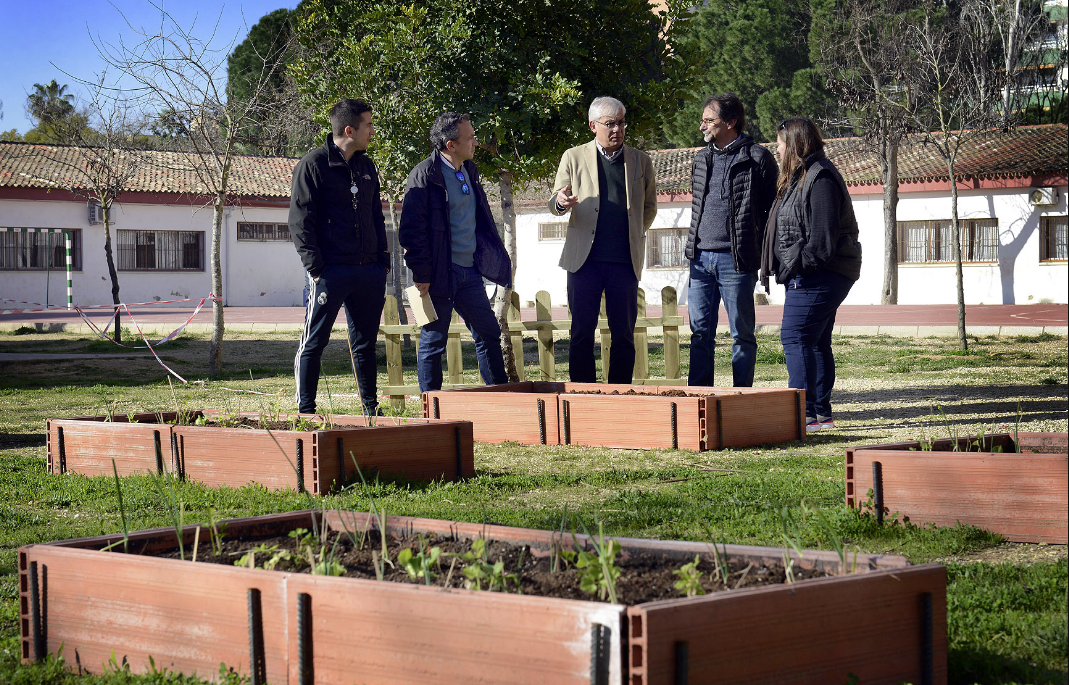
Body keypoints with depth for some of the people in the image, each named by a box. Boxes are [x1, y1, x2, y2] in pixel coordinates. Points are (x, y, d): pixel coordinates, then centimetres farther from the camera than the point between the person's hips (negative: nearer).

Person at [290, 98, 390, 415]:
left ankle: (371, 408, 19)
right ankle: (306, 411, 3)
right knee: (314, 343, -2)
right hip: (331, 271, -6)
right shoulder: (313, 165, -6)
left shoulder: (366, 166, 15)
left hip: (369, 271, 6)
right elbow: (300, 222, -8)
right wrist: (316, 267, -15)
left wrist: (383, 261, 12)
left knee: (365, 344, 12)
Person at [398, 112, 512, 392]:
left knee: (489, 332, 10)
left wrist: (499, 261, 18)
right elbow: (411, 229, -14)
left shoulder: (469, 170, 12)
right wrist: (421, 274, -16)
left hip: (469, 271, 8)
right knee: (433, 341, 1)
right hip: (439, 274, -7)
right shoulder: (425, 175, -13)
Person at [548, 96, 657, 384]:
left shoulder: (640, 161, 12)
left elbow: (649, 206, 22)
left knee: (623, 334, 2)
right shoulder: (574, 158, 8)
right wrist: (561, 202, -15)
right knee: (582, 332, 0)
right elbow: (554, 204, 8)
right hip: (585, 260, -1)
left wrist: (635, 235, 11)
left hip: (625, 260, 1)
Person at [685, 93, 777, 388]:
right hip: (700, 258, 6)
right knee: (700, 332, 7)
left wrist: (762, 252, -6)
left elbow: (773, 209, -1)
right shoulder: (702, 158, 15)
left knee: (742, 333, 2)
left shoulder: (757, 158, -4)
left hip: (736, 261, -6)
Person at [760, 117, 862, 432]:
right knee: (816, 342, 11)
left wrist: (793, 264, -14)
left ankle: (804, 414, -16)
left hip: (819, 276, -11)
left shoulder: (820, 179, -14)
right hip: (807, 276, 11)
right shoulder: (799, 177, 19)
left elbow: (822, 240, -19)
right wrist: (790, 267, 12)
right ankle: (822, 413, 15)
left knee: (795, 337, -14)